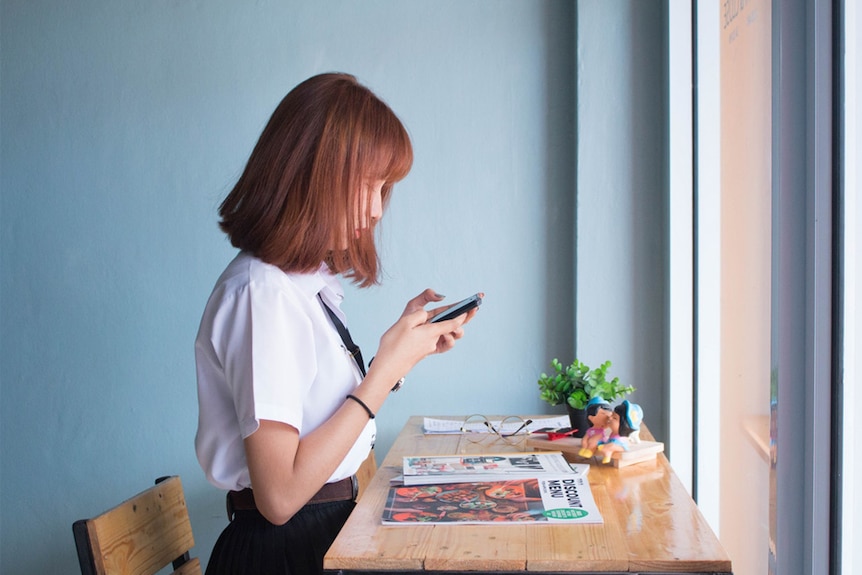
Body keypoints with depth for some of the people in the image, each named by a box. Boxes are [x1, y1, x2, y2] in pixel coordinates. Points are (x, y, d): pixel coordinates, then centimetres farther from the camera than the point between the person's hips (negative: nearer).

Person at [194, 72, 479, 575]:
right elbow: (280, 495, -25)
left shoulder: (311, 279, 5)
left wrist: (407, 340, 1)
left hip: (333, 524, 8)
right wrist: (389, 365, -21)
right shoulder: (262, 293, -22)